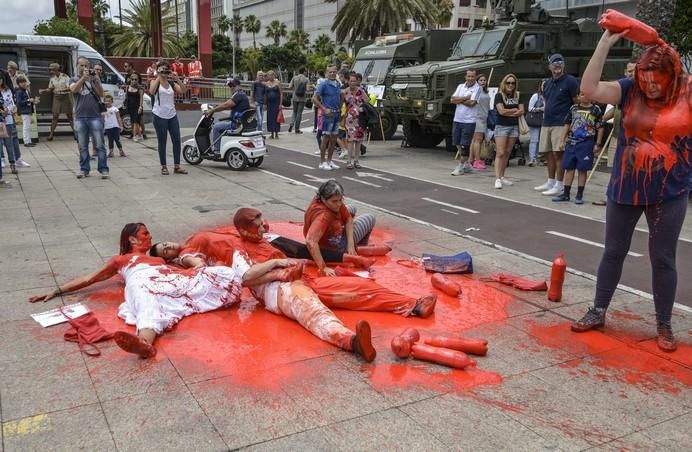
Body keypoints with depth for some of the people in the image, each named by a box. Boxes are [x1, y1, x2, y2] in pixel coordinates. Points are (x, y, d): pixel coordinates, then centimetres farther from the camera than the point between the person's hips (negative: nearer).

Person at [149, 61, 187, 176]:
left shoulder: (172, 83, 11)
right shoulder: (155, 82, 2)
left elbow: (183, 91, -4)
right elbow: (151, 91, -20)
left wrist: (177, 79, -13)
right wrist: (158, 77, -19)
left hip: (172, 115, 4)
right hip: (160, 116, -4)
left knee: (177, 140, 1)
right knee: (162, 142, 1)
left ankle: (177, 166, 8)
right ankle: (164, 167, 10)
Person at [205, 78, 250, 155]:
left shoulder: (238, 95, -16)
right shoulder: (242, 94, 18)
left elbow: (226, 105, -23)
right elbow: (229, 106, 22)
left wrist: (212, 110, -14)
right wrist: (215, 109, 19)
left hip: (237, 124, -11)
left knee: (216, 127, -6)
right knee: (220, 124, 26)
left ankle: (217, 150, -4)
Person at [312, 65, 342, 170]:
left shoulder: (338, 84, 11)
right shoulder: (324, 84, -9)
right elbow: (314, 98, -13)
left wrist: (340, 107, 13)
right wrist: (324, 109, -16)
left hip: (336, 114, 7)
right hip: (328, 114, -7)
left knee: (333, 139, 11)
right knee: (325, 138, -3)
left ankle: (329, 161, 21)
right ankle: (322, 162, 4)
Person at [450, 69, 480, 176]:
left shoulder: (478, 88, -5)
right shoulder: (460, 86, 12)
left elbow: (471, 103, -16)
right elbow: (452, 100, 1)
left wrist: (458, 100, -4)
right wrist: (465, 98, -10)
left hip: (469, 121, -6)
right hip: (457, 119, 6)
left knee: (464, 145, -4)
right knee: (458, 144, 12)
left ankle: (461, 166, 3)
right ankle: (467, 164, 25)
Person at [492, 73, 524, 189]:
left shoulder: (517, 96, 12)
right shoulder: (499, 95, -3)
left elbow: (521, 111, 2)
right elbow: (502, 111, -15)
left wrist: (508, 113, -9)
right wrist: (515, 110, -2)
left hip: (514, 127, 5)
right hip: (501, 127, -5)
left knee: (507, 153, 7)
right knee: (500, 153, -12)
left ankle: (502, 177, 13)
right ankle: (497, 179, -17)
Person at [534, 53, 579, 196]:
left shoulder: (570, 81, -4)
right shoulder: (547, 84, 16)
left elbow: (577, 102, -5)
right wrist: (545, 110, 15)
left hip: (561, 124, -7)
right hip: (546, 123, 7)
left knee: (558, 153, -9)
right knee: (548, 154, 11)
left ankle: (558, 186, -4)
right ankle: (550, 182, 22)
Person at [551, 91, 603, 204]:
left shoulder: (596, 109, 1)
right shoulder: (573, 108, 9)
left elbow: (600, 128, 2)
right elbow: (567, 125, 13)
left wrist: (597, 144, -2)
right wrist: (563, 141, 9)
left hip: (586, 143, -3)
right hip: (571, 142, 3)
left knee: (582, 169, 2)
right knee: (569, 168, 7)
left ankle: (579, 195, 10)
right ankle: (566, 194, 14)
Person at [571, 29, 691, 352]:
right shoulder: (629, 90, -4)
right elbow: (590, 89, -13)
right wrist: (605, 43, -17)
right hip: (624, 189, 2)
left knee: (662, 259, 7)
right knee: (613, 252, 13)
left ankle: (664, 326, 22)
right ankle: (598, 312, 29)